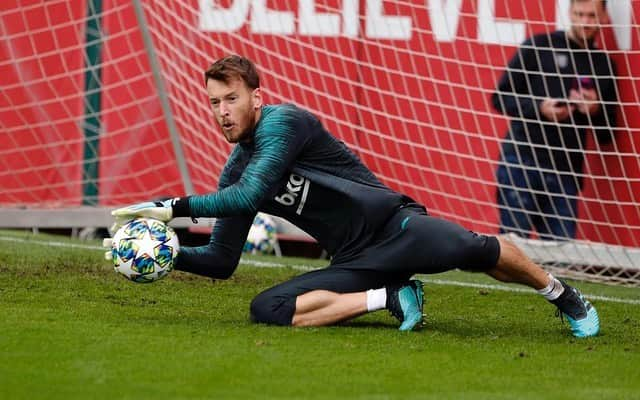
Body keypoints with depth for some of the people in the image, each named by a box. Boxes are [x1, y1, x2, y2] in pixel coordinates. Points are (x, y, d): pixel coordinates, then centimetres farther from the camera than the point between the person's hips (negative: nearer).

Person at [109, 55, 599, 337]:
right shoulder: (233, 172, 11)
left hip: (394, 227, -6)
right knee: (267, 308, -17)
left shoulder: (283, 121, -11)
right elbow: (221, 261, 15)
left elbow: (250, 194, -24)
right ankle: (391, 298, -8)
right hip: (353, 262, 6)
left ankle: (562, 295, 1)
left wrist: (174, 207, -22)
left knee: (475, 251, -29)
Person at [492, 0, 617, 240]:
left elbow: (606, 135, 14)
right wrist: (539, 108, -15)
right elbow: (501, 98, 1)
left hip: (565, 173, 3)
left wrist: (595, 112, -8)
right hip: (521, 163, -3)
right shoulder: (538, 47, 1)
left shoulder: (603, 66, 11)